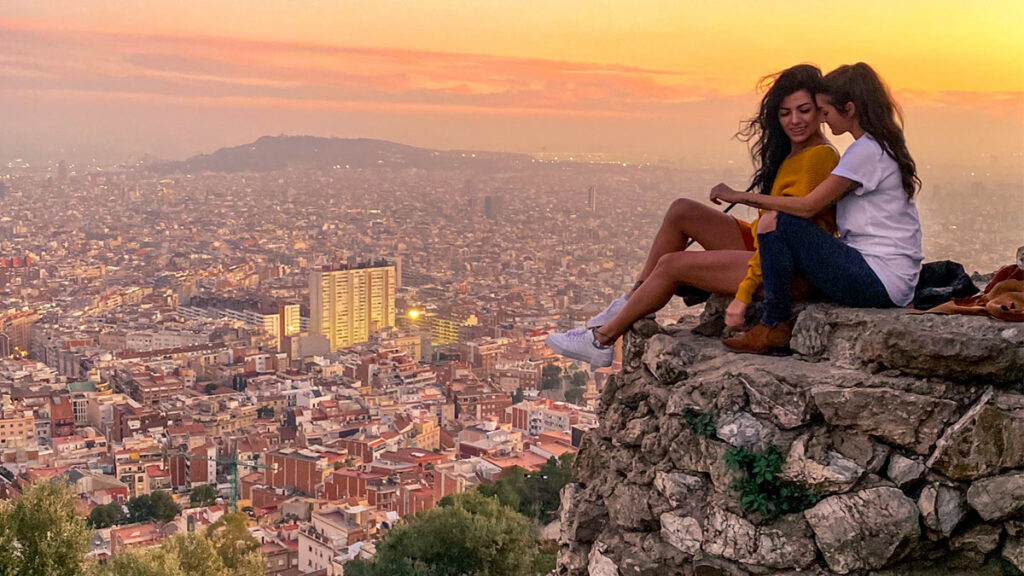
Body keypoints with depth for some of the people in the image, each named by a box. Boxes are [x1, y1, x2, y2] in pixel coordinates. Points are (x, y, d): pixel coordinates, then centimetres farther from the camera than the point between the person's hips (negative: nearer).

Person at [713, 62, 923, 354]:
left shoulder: (866, 151, -13)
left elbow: (808, 206, -16)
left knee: (775, 222, -16)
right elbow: (830, 204, 15)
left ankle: (774, 328, -8)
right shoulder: (882, 146, 17)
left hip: (880, 282, -10)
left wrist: (742, 197, -10)